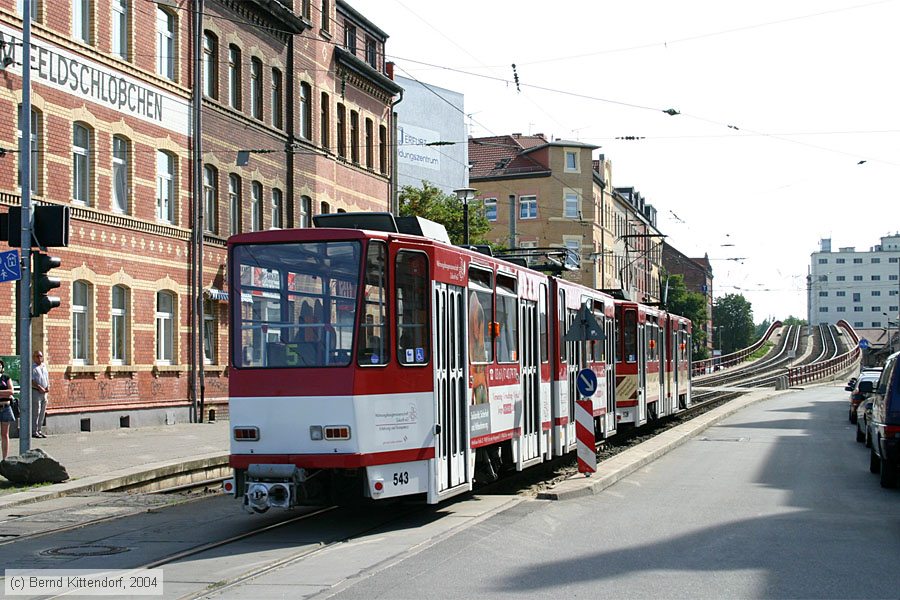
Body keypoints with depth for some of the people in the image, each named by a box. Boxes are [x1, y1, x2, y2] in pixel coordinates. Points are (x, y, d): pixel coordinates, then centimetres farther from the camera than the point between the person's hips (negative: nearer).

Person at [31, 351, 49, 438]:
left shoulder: (44, 366, 16)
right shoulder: (32, 367, -7)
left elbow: (47, 378, 21)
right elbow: (31, 381, -15)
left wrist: (48, 387, 3)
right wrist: (39, 387, -20)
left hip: (44, 392, 7)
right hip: (35, 392, -7)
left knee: (42, 413, 9)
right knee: (35, 412, -8)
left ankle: (39, 430, 16)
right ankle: (34, 431, -5)